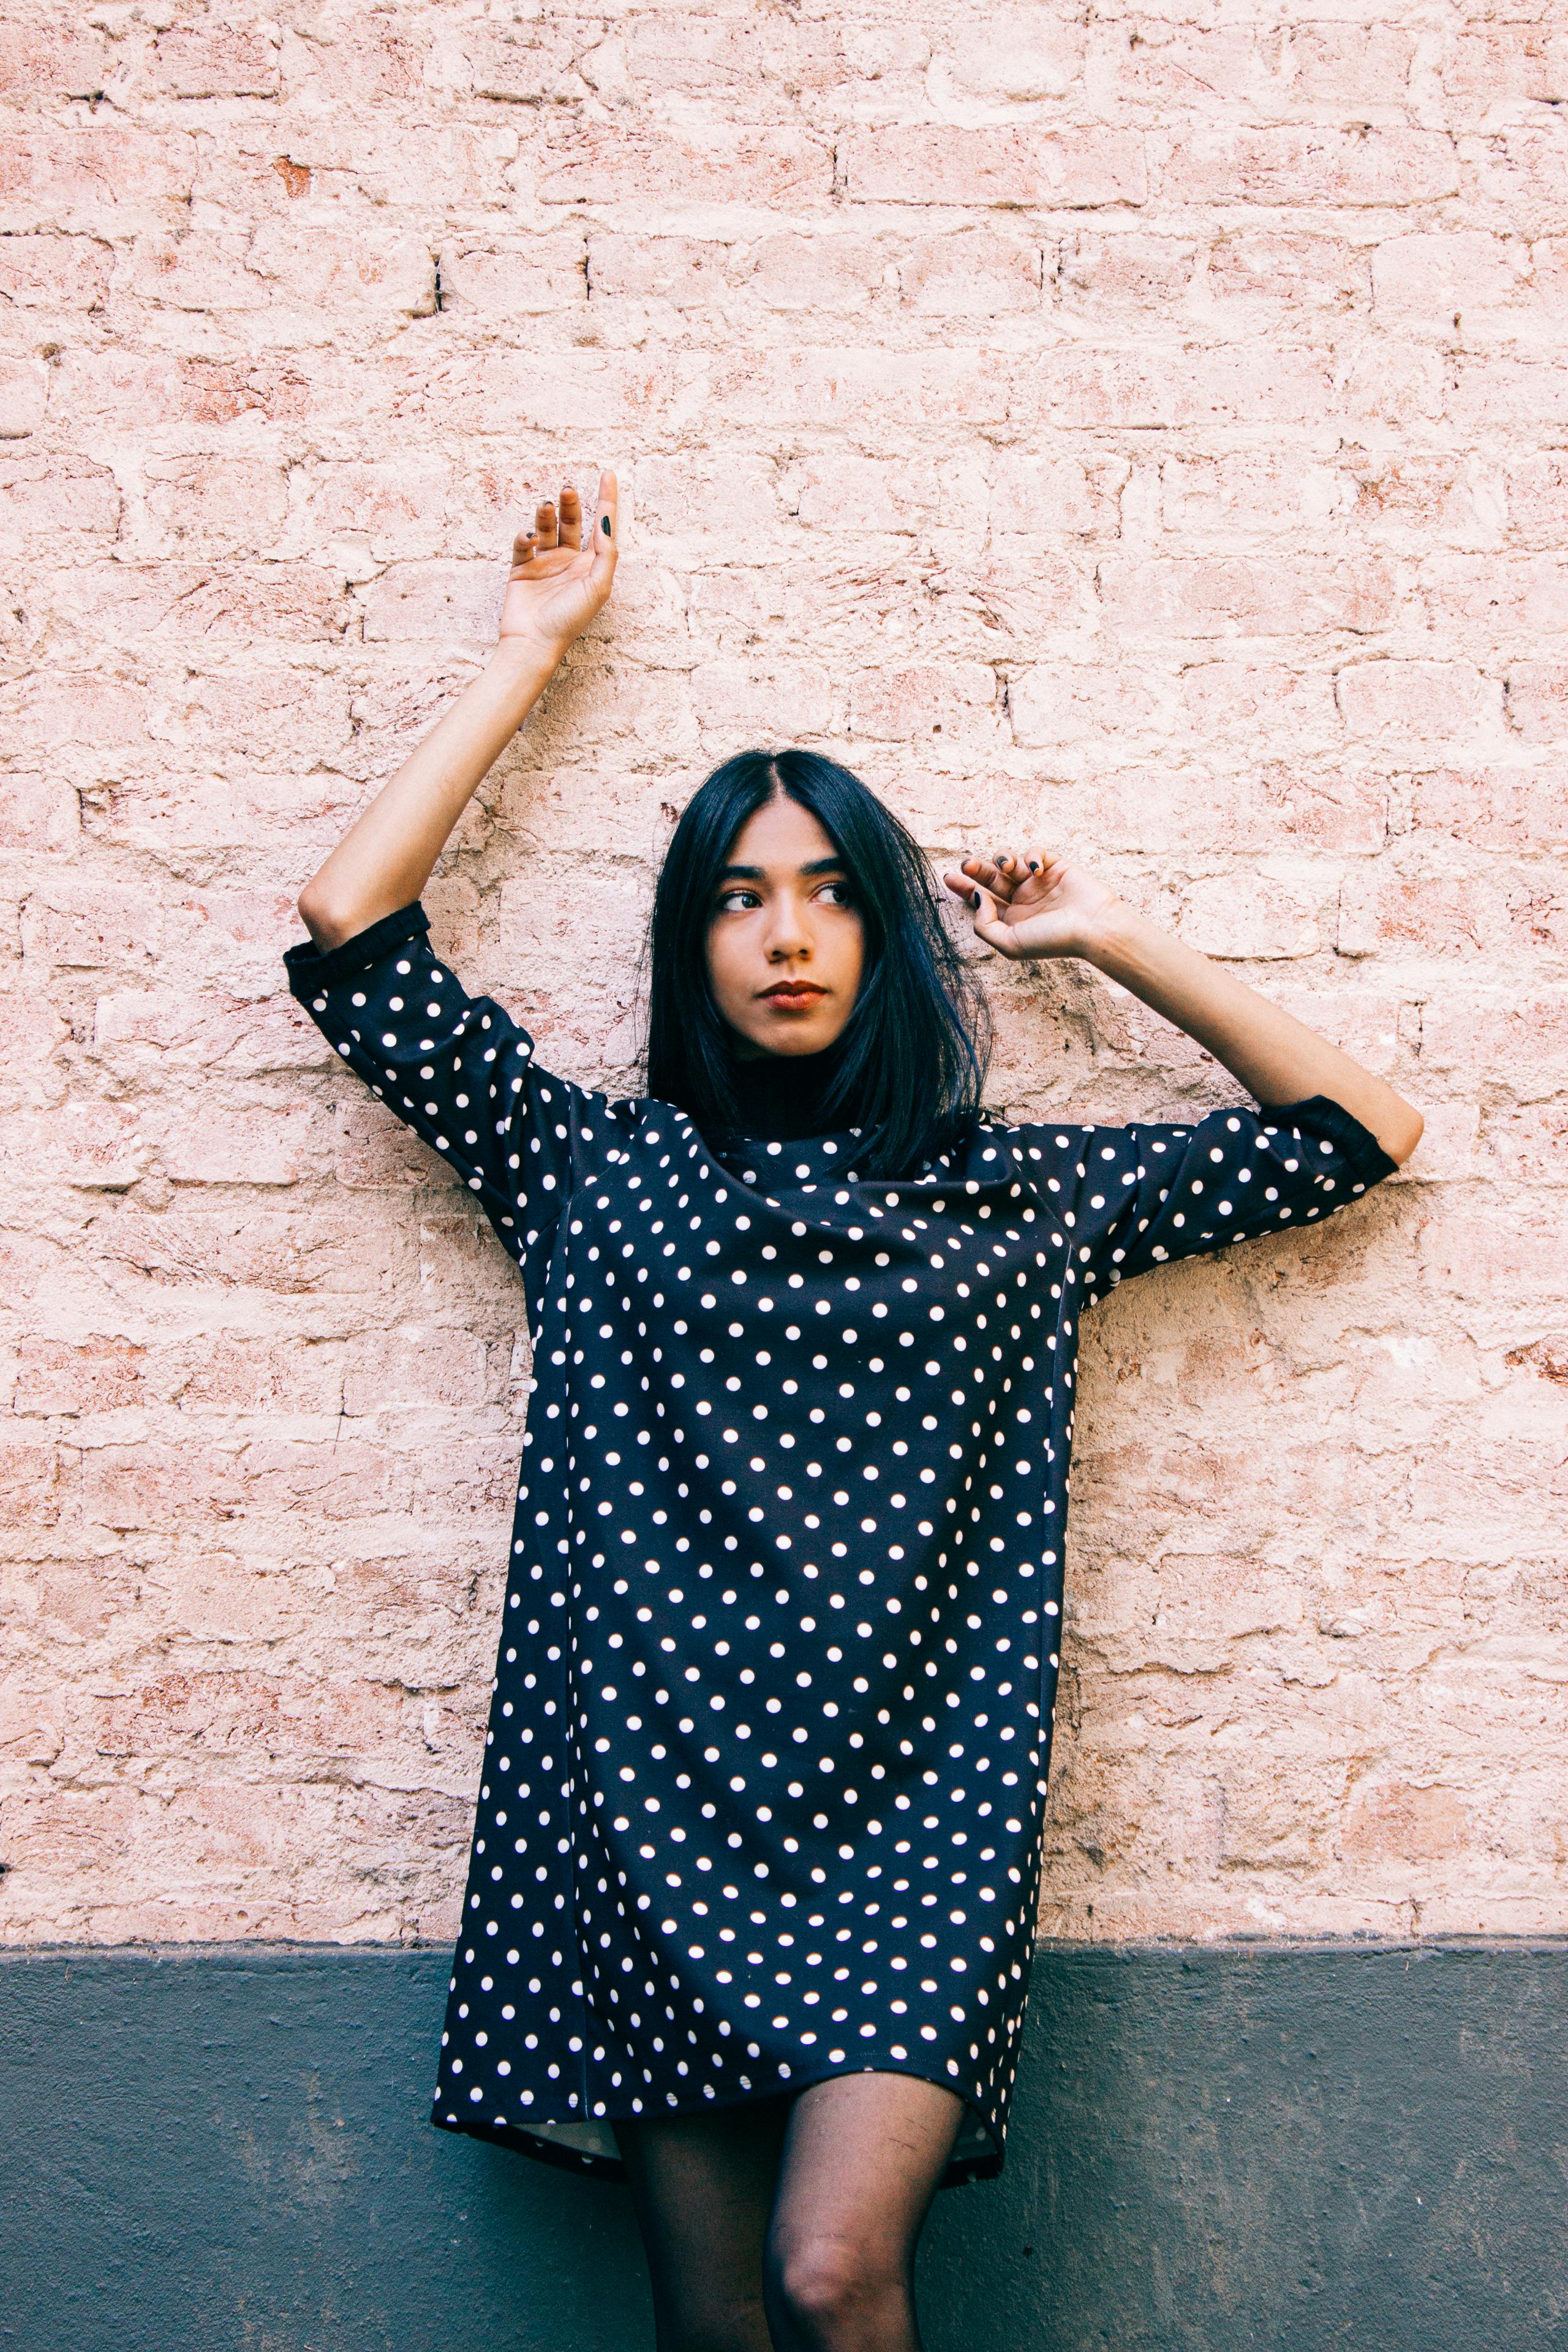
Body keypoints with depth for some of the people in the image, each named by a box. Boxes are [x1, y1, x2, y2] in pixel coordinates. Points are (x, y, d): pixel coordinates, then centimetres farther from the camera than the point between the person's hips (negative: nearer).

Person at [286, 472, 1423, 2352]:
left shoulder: (1019, 1194, 14)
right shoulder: (599, 1173, 13)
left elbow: (1358, 1133, 17)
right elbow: (349, 934, 9)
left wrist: (1112, 941, 16)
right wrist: (530, 652, 16)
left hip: (918, 1797, 0)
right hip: (649, 1803, 1)